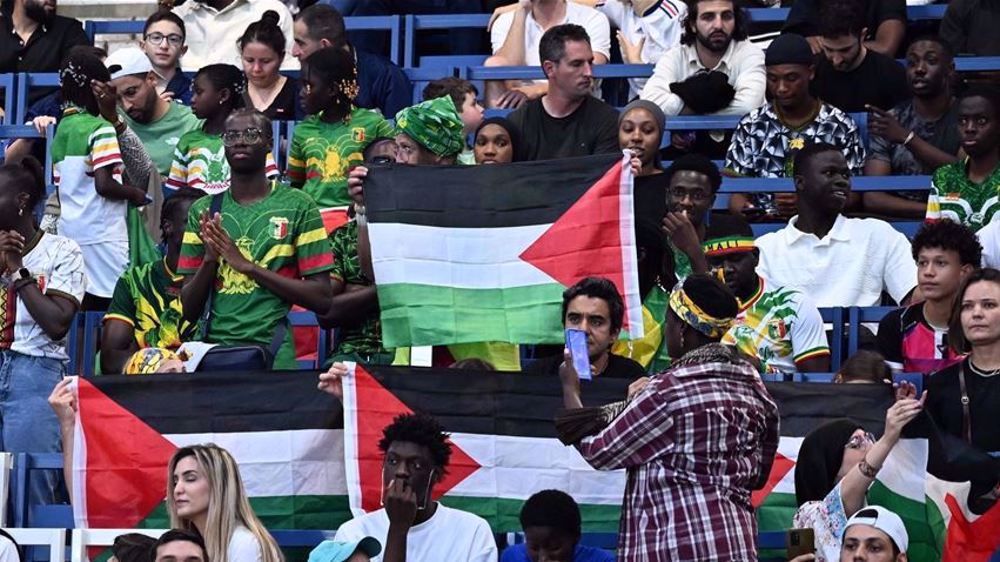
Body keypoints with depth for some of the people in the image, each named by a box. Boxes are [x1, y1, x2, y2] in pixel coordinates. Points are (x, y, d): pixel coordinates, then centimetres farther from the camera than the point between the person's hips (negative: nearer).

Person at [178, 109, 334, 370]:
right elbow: (189, 311, 11)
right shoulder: (203, 211, 11)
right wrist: (210, 258, -7)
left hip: (273, 354, -2)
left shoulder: (298, 206, 2)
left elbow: (321, 299, -4)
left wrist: (247, 265, -10)